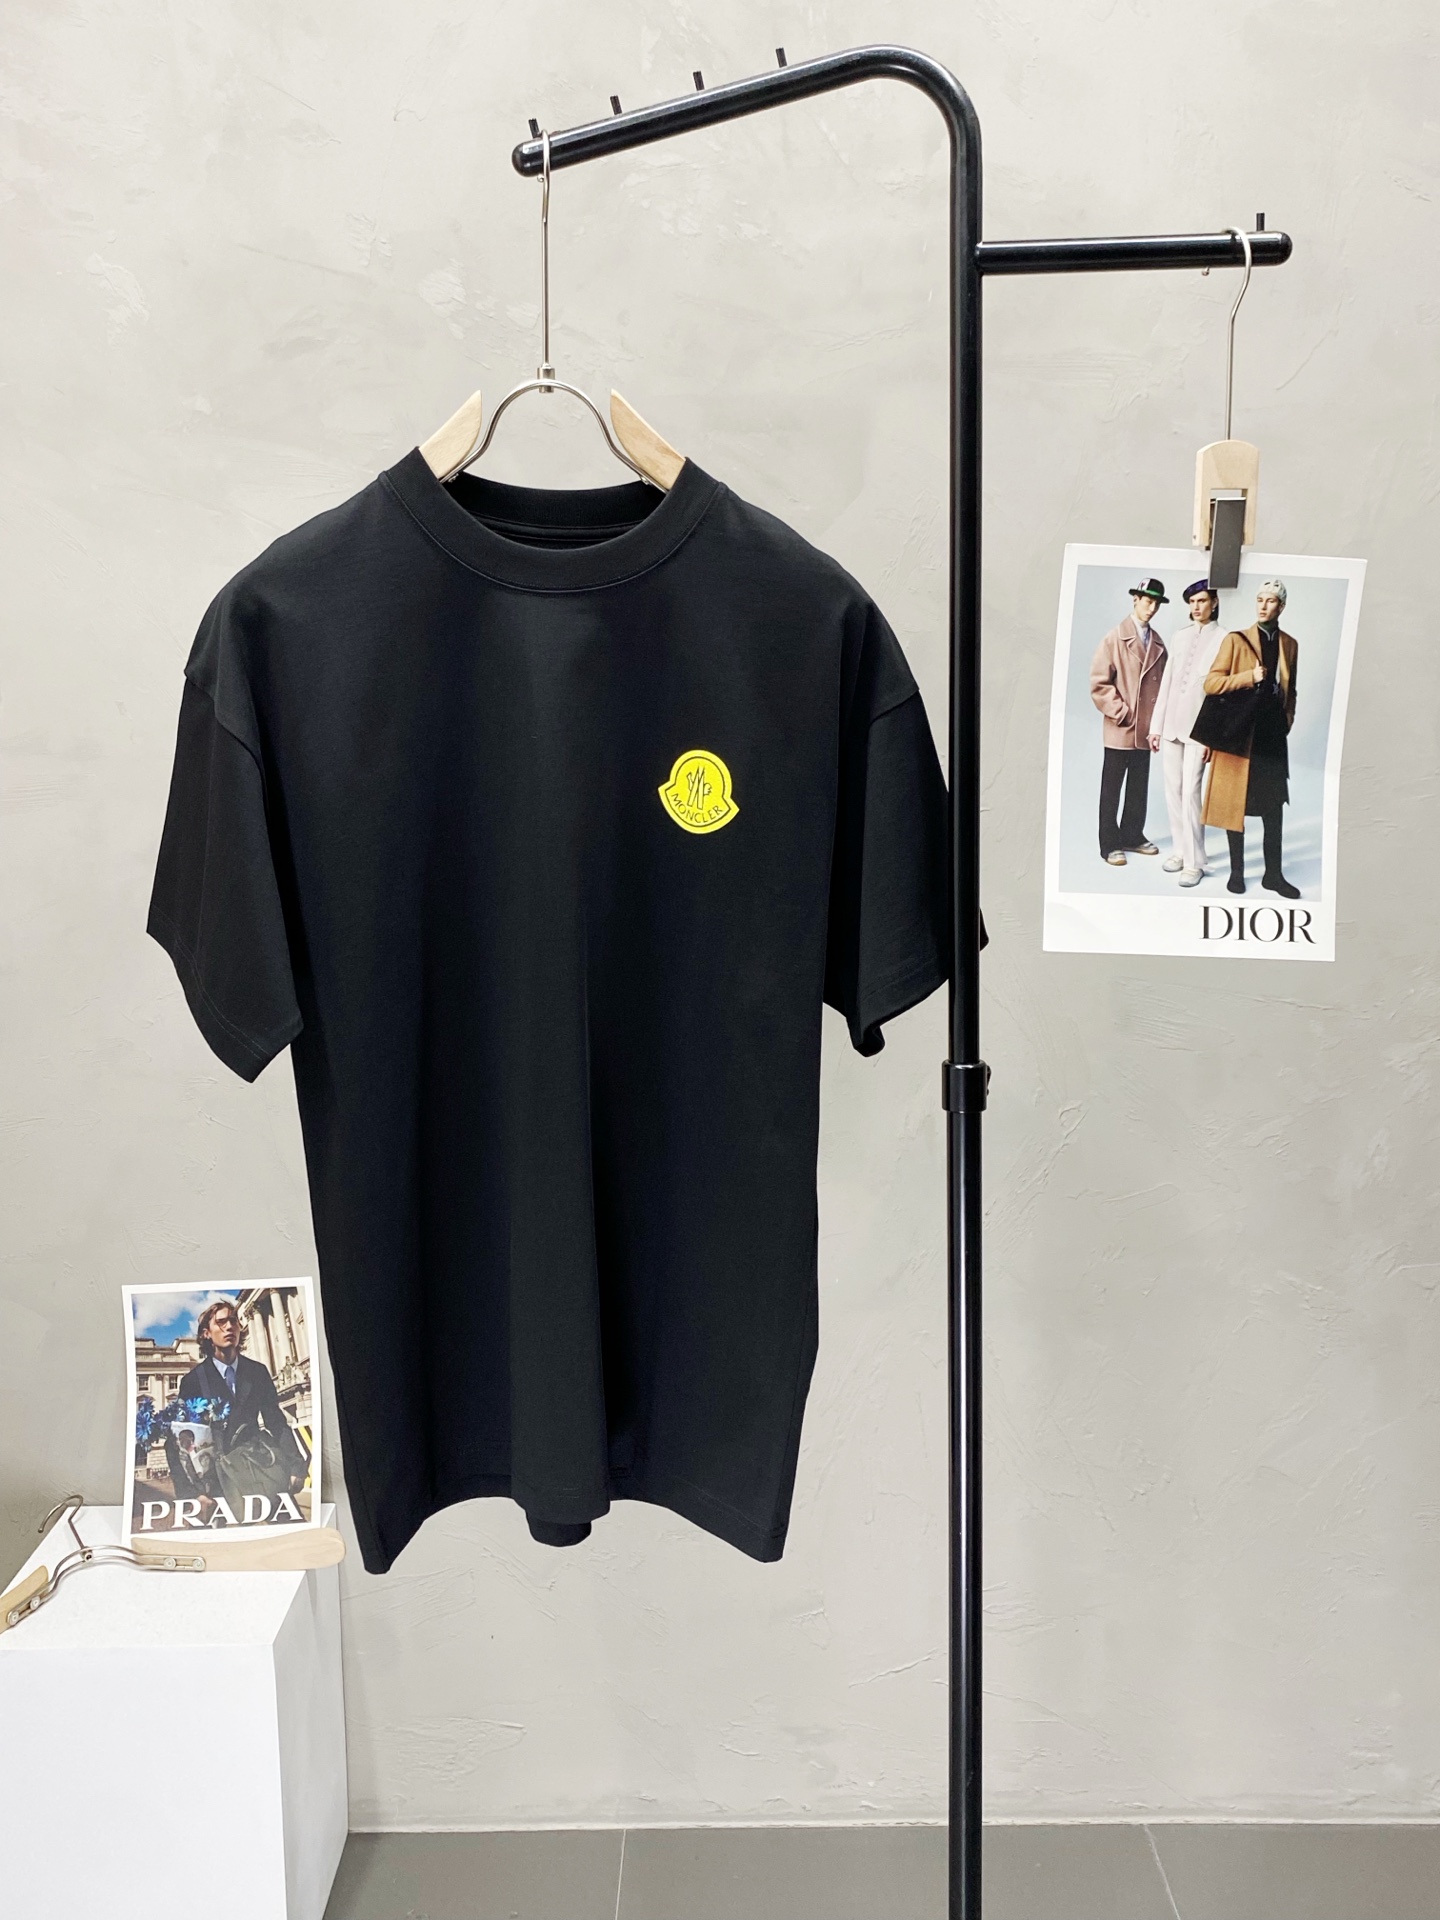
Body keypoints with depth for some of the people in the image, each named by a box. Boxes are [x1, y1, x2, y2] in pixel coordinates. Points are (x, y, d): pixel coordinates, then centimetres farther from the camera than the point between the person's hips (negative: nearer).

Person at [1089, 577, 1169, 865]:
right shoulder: (1115, 637, -5)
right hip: (1120, 729, -5)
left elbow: (1162, 681, 14)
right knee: (1111, 789, 2)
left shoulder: (1158, 642, 8)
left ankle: (1132, 836, 23)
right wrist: (1121, 713, -12)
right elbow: (1099, 682, -9)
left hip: (1146, 729, 5)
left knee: (1139, 788, 11)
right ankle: (1110, 844, 8)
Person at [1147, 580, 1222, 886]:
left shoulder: (1223, 640, -3)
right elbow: (1166, 682, 13)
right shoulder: (1179, 637, 13)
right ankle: (1179, 850, 17)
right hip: (1171, 724, 5)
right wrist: (1156, 726, 9)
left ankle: (1194, 862, -5)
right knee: (1172, 790, 7)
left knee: (1190, 792, -10)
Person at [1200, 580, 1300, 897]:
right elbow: (1211, 683, -7)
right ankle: (1237, 872, 13)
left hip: (1273, 736, 3)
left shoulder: (1289, 644, 12)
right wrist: (1250, 676, -17)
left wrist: (1287, 721, 11)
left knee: (1274, 809, 5)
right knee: (1235, 806, 3)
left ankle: (1273, 874, 12)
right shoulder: (1235, 640, 0)